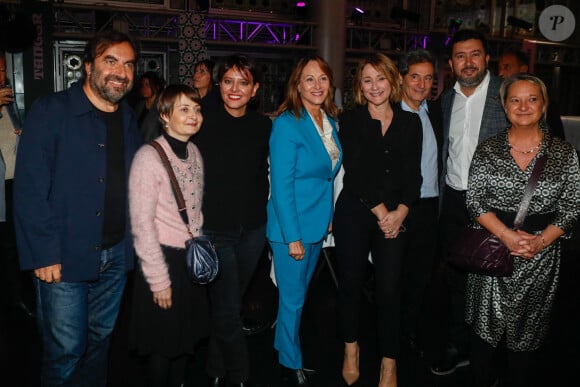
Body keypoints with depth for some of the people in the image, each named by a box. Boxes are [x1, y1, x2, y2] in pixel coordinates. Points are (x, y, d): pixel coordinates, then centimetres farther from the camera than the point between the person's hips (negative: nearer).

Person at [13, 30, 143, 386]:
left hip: (116, 256, 5)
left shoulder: (129, 120, 8)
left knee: (100, 340, 18)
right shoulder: (51, 112, -9)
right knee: (66, 350, 5)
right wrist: (44, 254, -15)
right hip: (65, 257, -5)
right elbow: (30, 189, -13)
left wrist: (132, 241, 3)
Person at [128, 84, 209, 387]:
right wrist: (159, 279, -17)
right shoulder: (149, 157, -18)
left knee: (187, 338, 18)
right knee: (163, 344, 9)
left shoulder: (195, 152, 4)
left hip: (193, 259, 7)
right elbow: (142, 224, -18)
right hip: (165, 259, -6)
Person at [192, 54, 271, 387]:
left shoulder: (263, 125, 3)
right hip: (216, 230, -4)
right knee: (228, 311, -1)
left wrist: (261, 208, 8)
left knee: (231, 304, 17)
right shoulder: (205, 124, -8)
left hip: (253, 228, 4)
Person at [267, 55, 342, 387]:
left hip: (319, 223, 7)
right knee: (293, 298, 7)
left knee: (301, 293, 20)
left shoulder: (331, 121, 5)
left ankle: (285, 345, 40)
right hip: (293, 226, -7)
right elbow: (281, 185, -19)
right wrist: (293, 236, -20)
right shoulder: (287, 124, -17)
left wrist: (329, 217, 8)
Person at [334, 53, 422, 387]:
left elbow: (413, 174, 4)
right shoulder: (350, 121, 1)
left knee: (390, 288, 0)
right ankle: (351, 348, 28)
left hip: (395, 217, 1)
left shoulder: (411, 122, 8)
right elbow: (356, 172, -7)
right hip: (354, 214, -1)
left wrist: (400, 213, -9)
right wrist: (381, 213, -10)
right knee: (351, 282, 6)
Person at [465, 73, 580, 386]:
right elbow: (475, 200, -4)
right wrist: (506, 235, -17)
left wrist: (541, 241, -15)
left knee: (527, 331, 10)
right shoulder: (487, 150, 0)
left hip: (541, 253, 0)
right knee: (486, 325, 9)